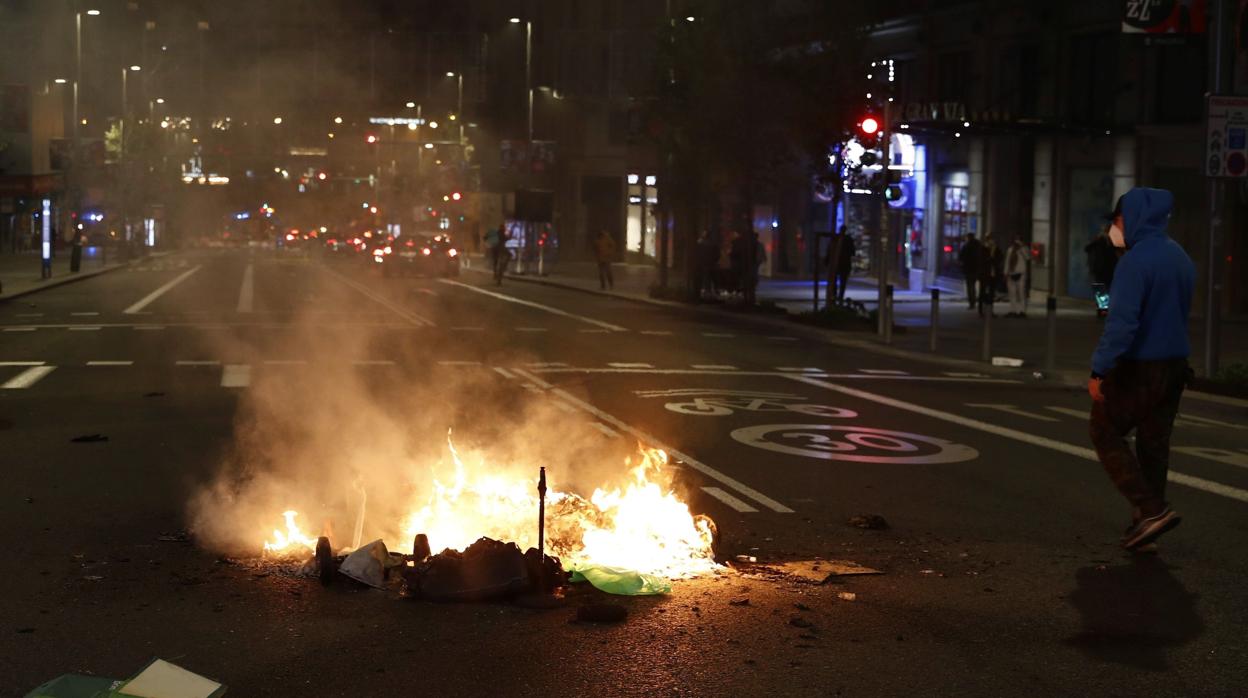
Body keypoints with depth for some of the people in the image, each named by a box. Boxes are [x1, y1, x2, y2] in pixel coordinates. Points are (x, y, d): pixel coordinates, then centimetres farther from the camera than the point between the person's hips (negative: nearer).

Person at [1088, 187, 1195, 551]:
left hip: (1139, 367, -8)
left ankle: (1151, 508, -6)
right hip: (1175, 365, 8)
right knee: (1154, 443, 13)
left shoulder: (1134, 261, -19)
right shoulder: (1181, 257, 9)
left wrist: (1099, 370, -24)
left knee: (1105, 432, 4)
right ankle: (1145, 521, 17)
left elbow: (1121, 321, -25)